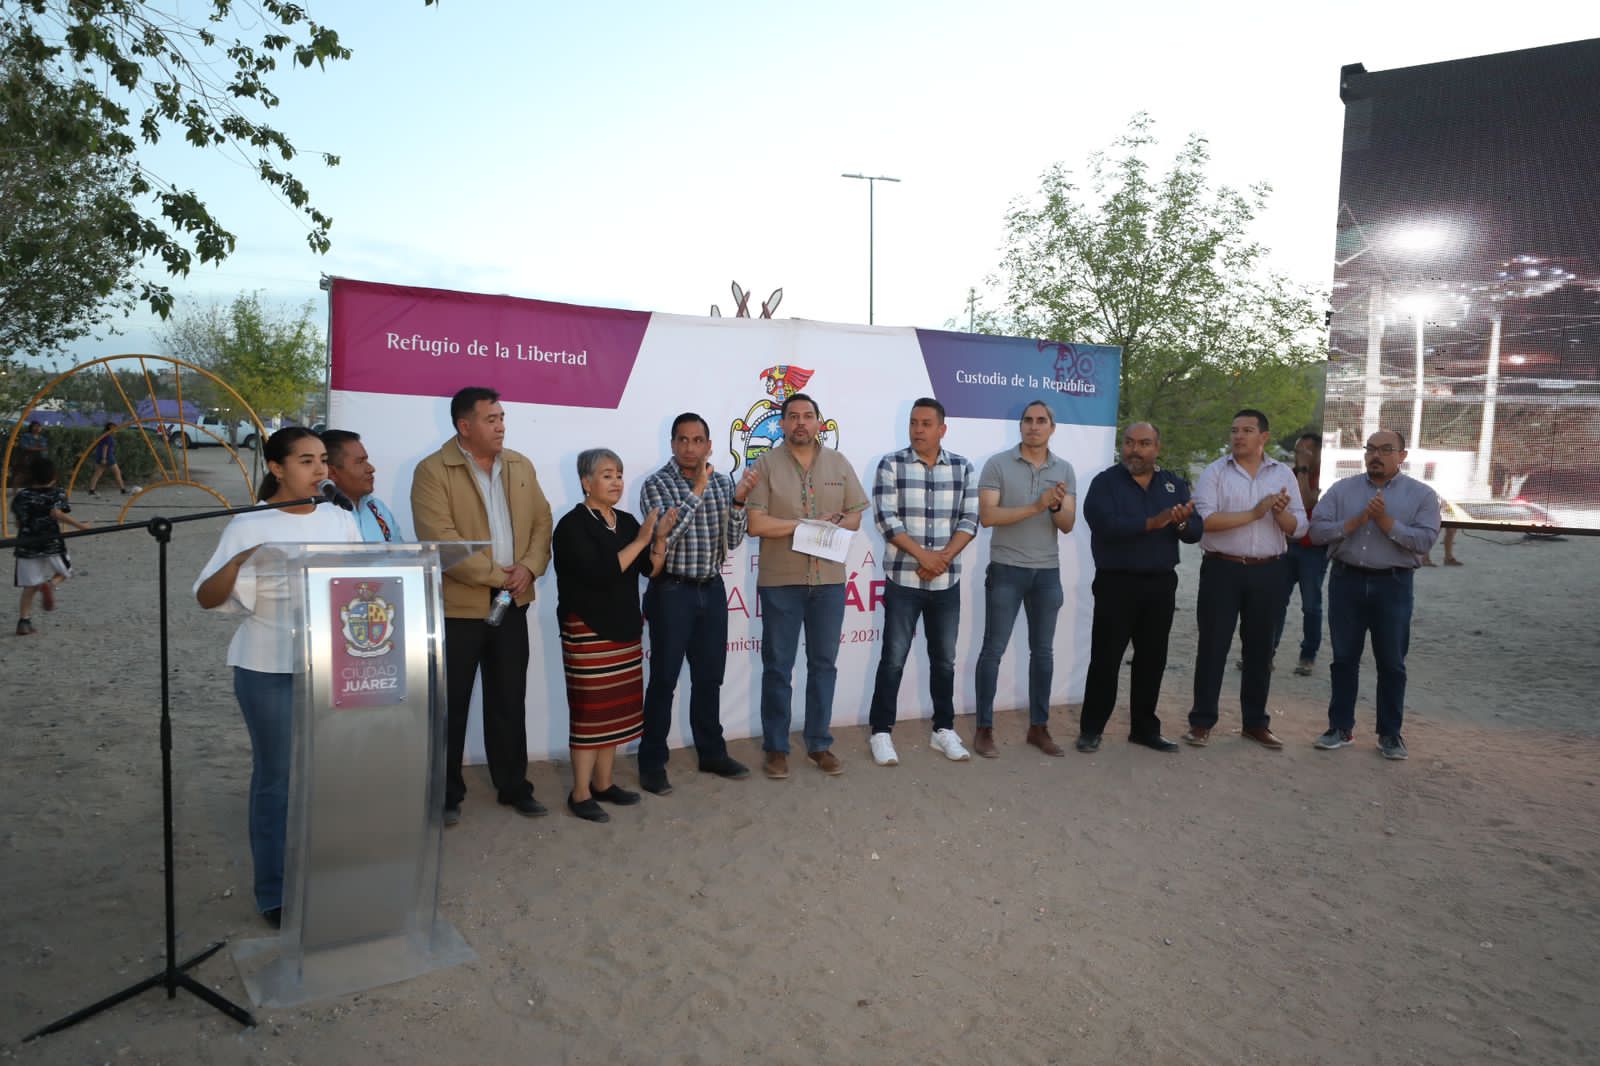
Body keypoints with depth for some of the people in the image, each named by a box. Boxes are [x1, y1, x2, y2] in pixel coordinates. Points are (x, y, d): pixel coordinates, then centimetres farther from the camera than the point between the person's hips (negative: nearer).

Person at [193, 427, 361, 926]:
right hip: (270, 668, -3)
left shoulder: (341, 521, 6)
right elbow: (206, 598, -9)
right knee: (277, 777, 5)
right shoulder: (249, 526, -6)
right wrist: (238, 562, -28)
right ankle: (275, 892, 17)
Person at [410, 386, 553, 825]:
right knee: (451, 704, 6)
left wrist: (529, 567, -9)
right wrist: (495, 575, -16)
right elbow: (440, 540, -18)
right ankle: (447, 794, 20)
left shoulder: (521, 466, 10)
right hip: (458, 605, -5)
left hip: (512, 602, 5)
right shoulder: (432, 471, -9)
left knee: (509, 701, 13)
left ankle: (514, 786, 25)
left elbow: (542, 522, 9)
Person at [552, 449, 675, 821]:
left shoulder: (627, 522, 10)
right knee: (591, 711, -5)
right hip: (587, 630, -7)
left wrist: (660, 537, -10)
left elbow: (650, 569, 7)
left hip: (625, 628, 7)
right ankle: (580, 793, 3)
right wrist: (641, 539, -19)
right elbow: (600, 573, -22)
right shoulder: (573, 525, -10)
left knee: (617, 709, 10)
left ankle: (603, 782, 21)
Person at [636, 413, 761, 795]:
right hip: (671, 591, -4)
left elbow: (733, 540, 2)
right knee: (664, 679, 0)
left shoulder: (722, 483, 6)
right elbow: (663, 537, -20)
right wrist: (696, 490, -22)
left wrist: (739, 499, -14)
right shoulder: (656, 484, -7)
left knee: (709, 677, 14)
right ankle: (652, 763, 11)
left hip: (712, 590, 5)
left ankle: (712, 752, 27)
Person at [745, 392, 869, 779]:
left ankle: (819, 744, 22)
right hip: (780, 581, -3)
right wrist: (807, 523, -13)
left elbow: (855, 516, 9)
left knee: (824, 664, 10)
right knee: (777, 666, 5)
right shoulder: (766, 465, -2)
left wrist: (835, 526, -13)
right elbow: (756, 524, -10)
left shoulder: (839, 463, 8)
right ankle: (775, 747, 16)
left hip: (829, 580, 3)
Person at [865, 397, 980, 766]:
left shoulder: (963, 469, 5)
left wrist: (942, 560, -13)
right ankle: (881, 732, 11)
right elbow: (886, 518, -10)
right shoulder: (891, 465, -3)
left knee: (944, 659, 11)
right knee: (893, 658, 1)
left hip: (947, 582, 3)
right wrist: (924, 556, -17)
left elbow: (969, 521, 1)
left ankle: (944, 730, 23)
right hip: (903, 580, -3)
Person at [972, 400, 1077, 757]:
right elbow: (987, 516, -14)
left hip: (1048, 572, 4)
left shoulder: (1064, 470, 7)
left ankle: (1038, 727, 22)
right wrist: (1036, 506, -19)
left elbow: (1067, 525, 3)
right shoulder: (998, 464, -4)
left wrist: (1057, 506, -19)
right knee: (993, 649, 0)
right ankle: (984, 729, 9)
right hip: (1006, 569, -4)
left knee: (1043, 651, 10)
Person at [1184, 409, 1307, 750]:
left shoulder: (1283, 474, 7)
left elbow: (1299, 528, 6)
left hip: (1268, 572, 3)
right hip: (1223, 569, -3)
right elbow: (1205, 520, -15)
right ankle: (1201, 721, 9)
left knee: (1260, 648, 11)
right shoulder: (1215, 472, -2)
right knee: (1212, 646, 1)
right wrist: (1254, 513, -18)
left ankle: (1256, 722, 22)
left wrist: (1280, 514, -15)